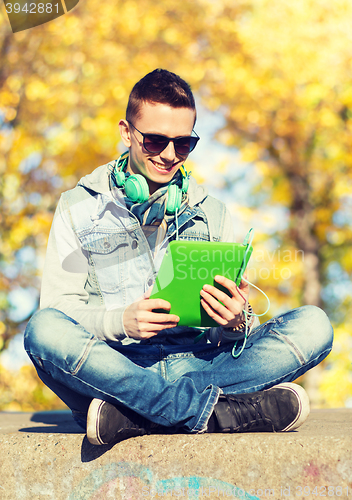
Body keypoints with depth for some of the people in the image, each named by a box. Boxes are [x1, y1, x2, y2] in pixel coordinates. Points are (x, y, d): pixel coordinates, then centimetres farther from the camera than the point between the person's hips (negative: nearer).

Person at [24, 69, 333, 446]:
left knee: (313, 325, -21)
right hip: (114, 365, -2)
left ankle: (130, 414, -32)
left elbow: (227, 333, 13)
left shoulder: (211, 213, 18)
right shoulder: (79, 207, 11)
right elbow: (58, 307, 0)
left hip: (194, 364, 3)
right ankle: (214, 410, -34)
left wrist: (235, 323, -13)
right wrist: (121, 321, -20)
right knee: (43, 330, -34)